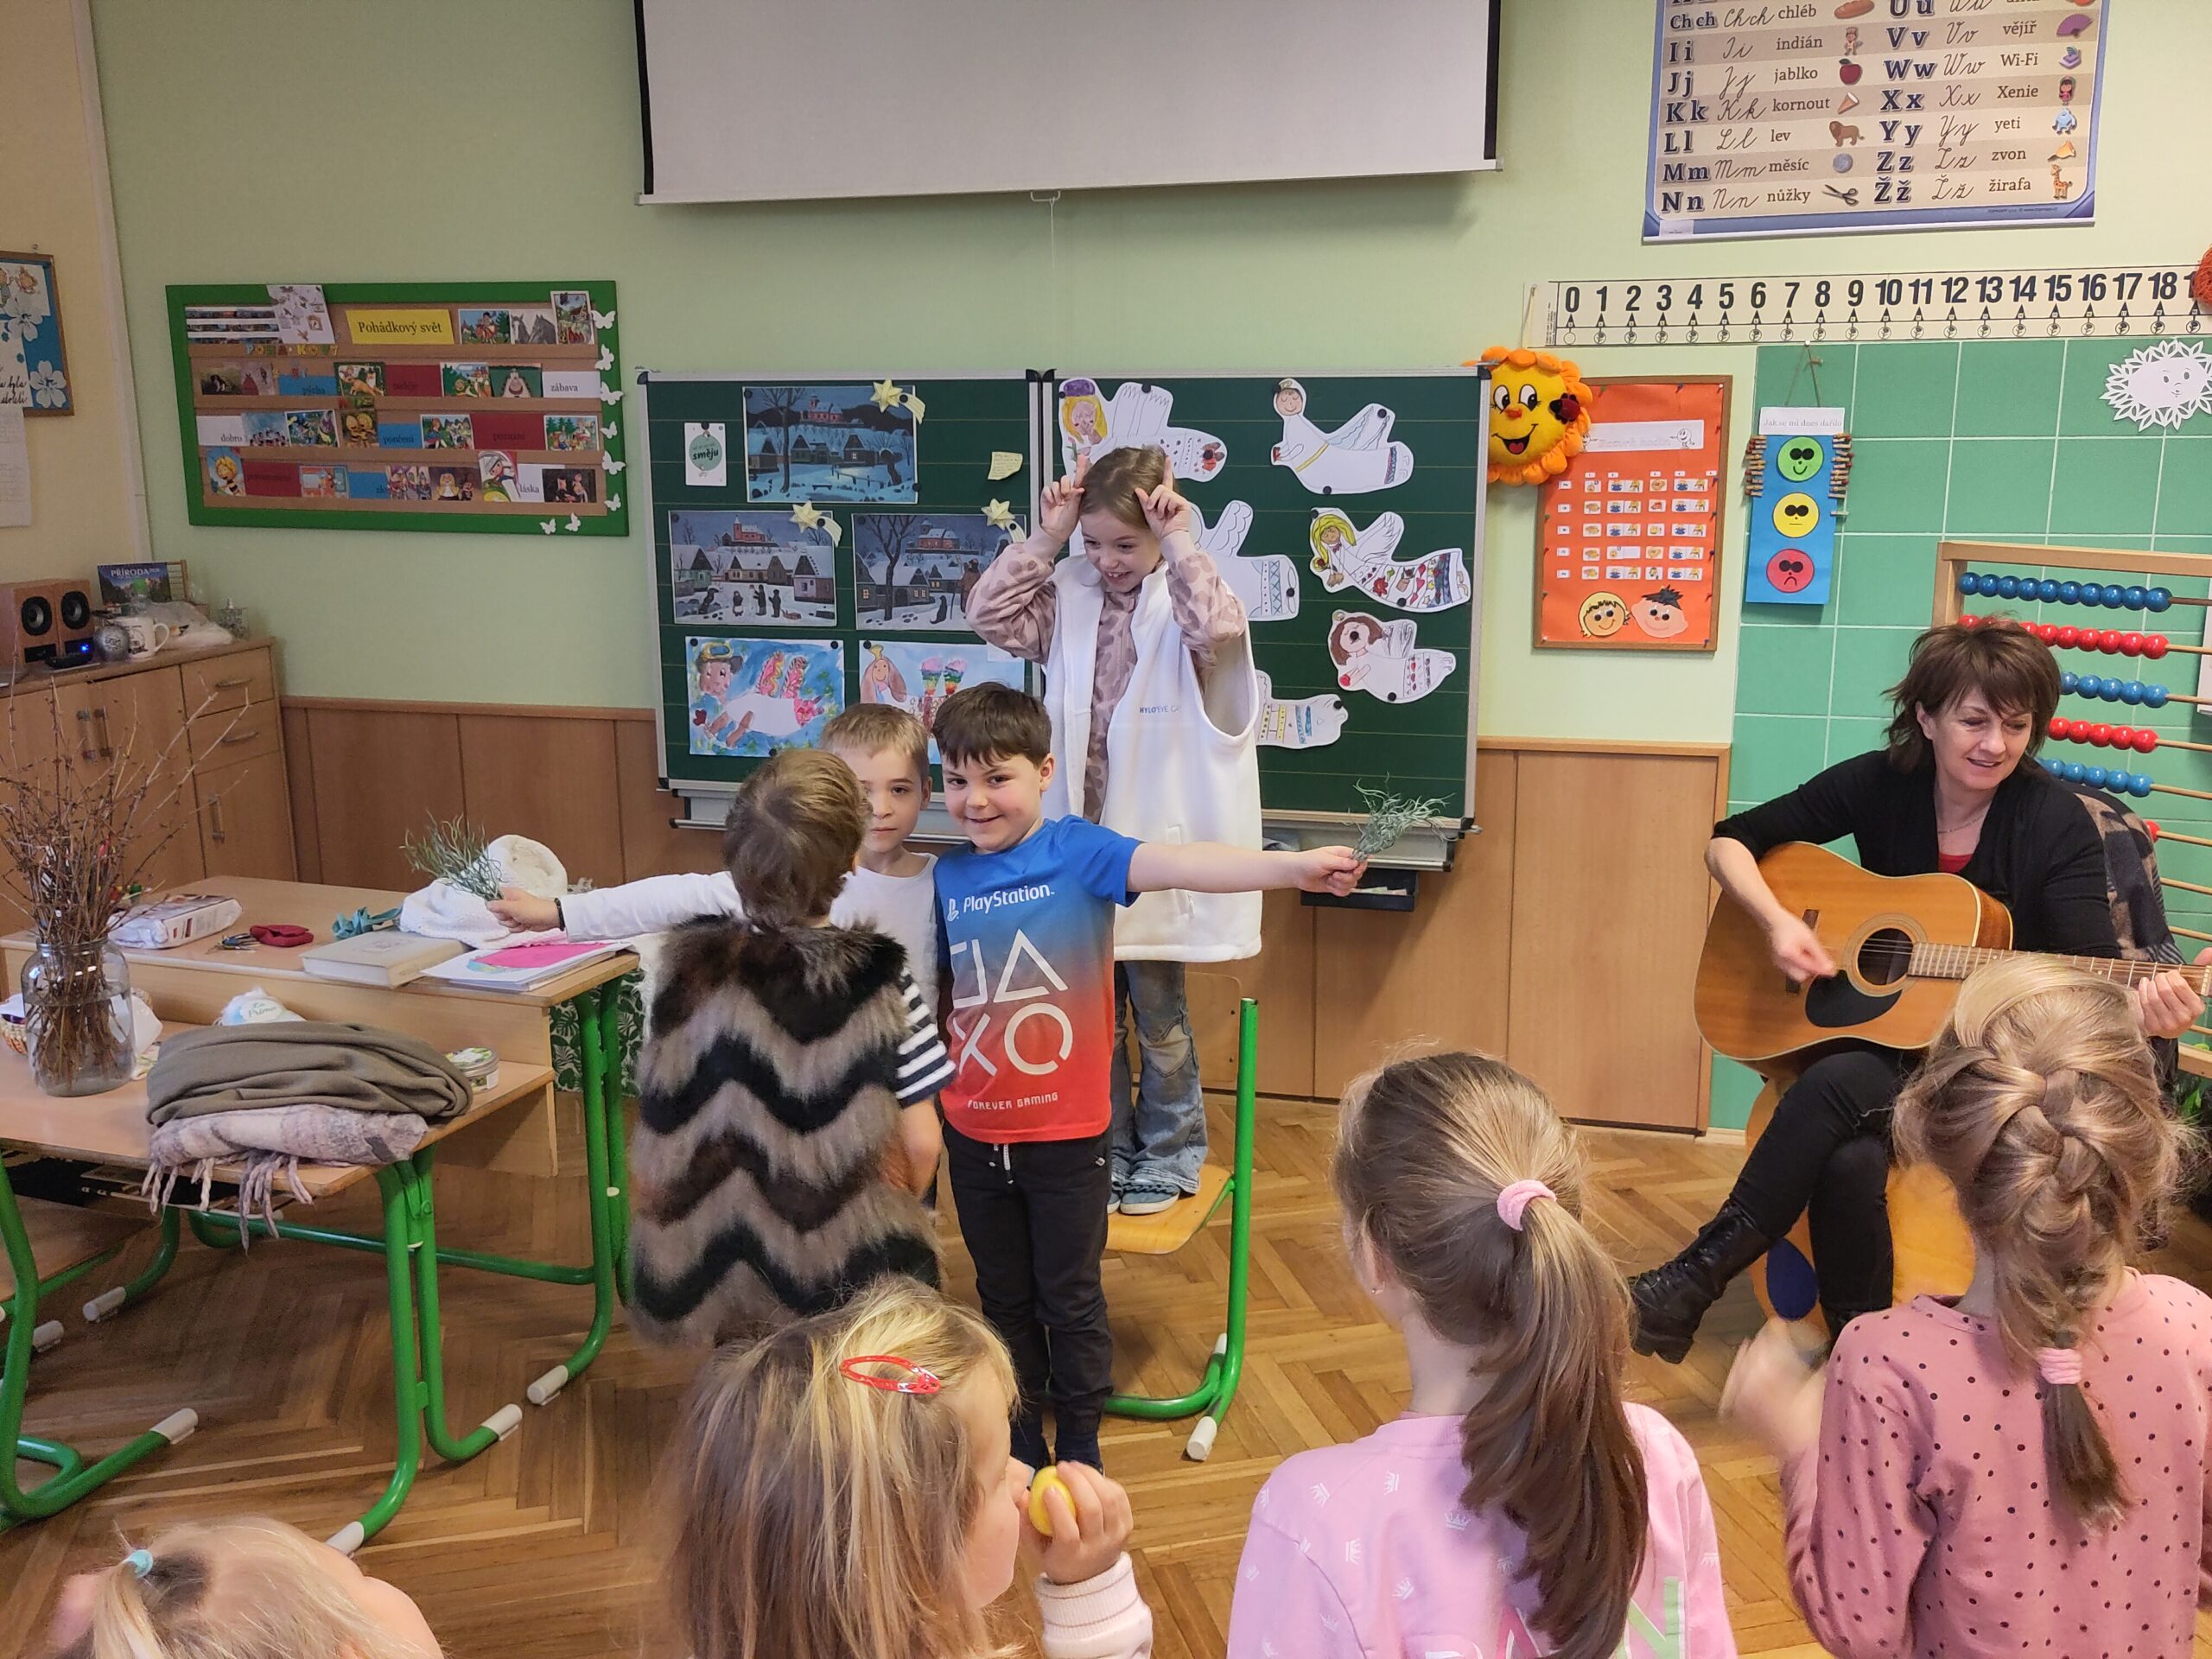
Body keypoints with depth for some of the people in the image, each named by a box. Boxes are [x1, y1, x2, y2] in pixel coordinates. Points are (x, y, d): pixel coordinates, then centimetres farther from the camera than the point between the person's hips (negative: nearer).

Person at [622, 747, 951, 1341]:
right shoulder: (879, 979, -19)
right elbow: (920, 1144, -15)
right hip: (857, 1272, -3)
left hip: (725, 1266, 3)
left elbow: (660, 1126, -4)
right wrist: (895, 1222, 5)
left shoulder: (688, 966, -11)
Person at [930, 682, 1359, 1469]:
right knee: (1004, 1300, 20)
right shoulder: (946, 879, -1)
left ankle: (1080, 1451, 32)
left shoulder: (1077, 852, -13)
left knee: (1071, 1301, 12)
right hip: (974, 1136, 4)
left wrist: (1294, 866, -42)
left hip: (1065, 1134, -3)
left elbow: (1176, 864, -29)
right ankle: (1021, 1445, 39)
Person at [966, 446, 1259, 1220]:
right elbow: (990, 614, -6)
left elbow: (1218, 628, -31)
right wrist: (1046, 537, -9)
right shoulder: (1071, 595, 2)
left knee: (1157, 1010, 9)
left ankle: (1170, 1153, 28)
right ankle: (1108, 1150, 31)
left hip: (1153, 838, -4)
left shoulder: (1182, 599, -10)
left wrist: (1177, 544, -21)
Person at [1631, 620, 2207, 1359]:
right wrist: (1778, 922, -15)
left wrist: (2141, 1005, -38)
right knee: (1849, 1161, -31)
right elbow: (1730, 840, 2)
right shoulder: (1879, 784, -3)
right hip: (1874, 1031, 2)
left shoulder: (2056, 820, -9)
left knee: (1834, 1086, -32)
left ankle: (1698, 1277, -21)